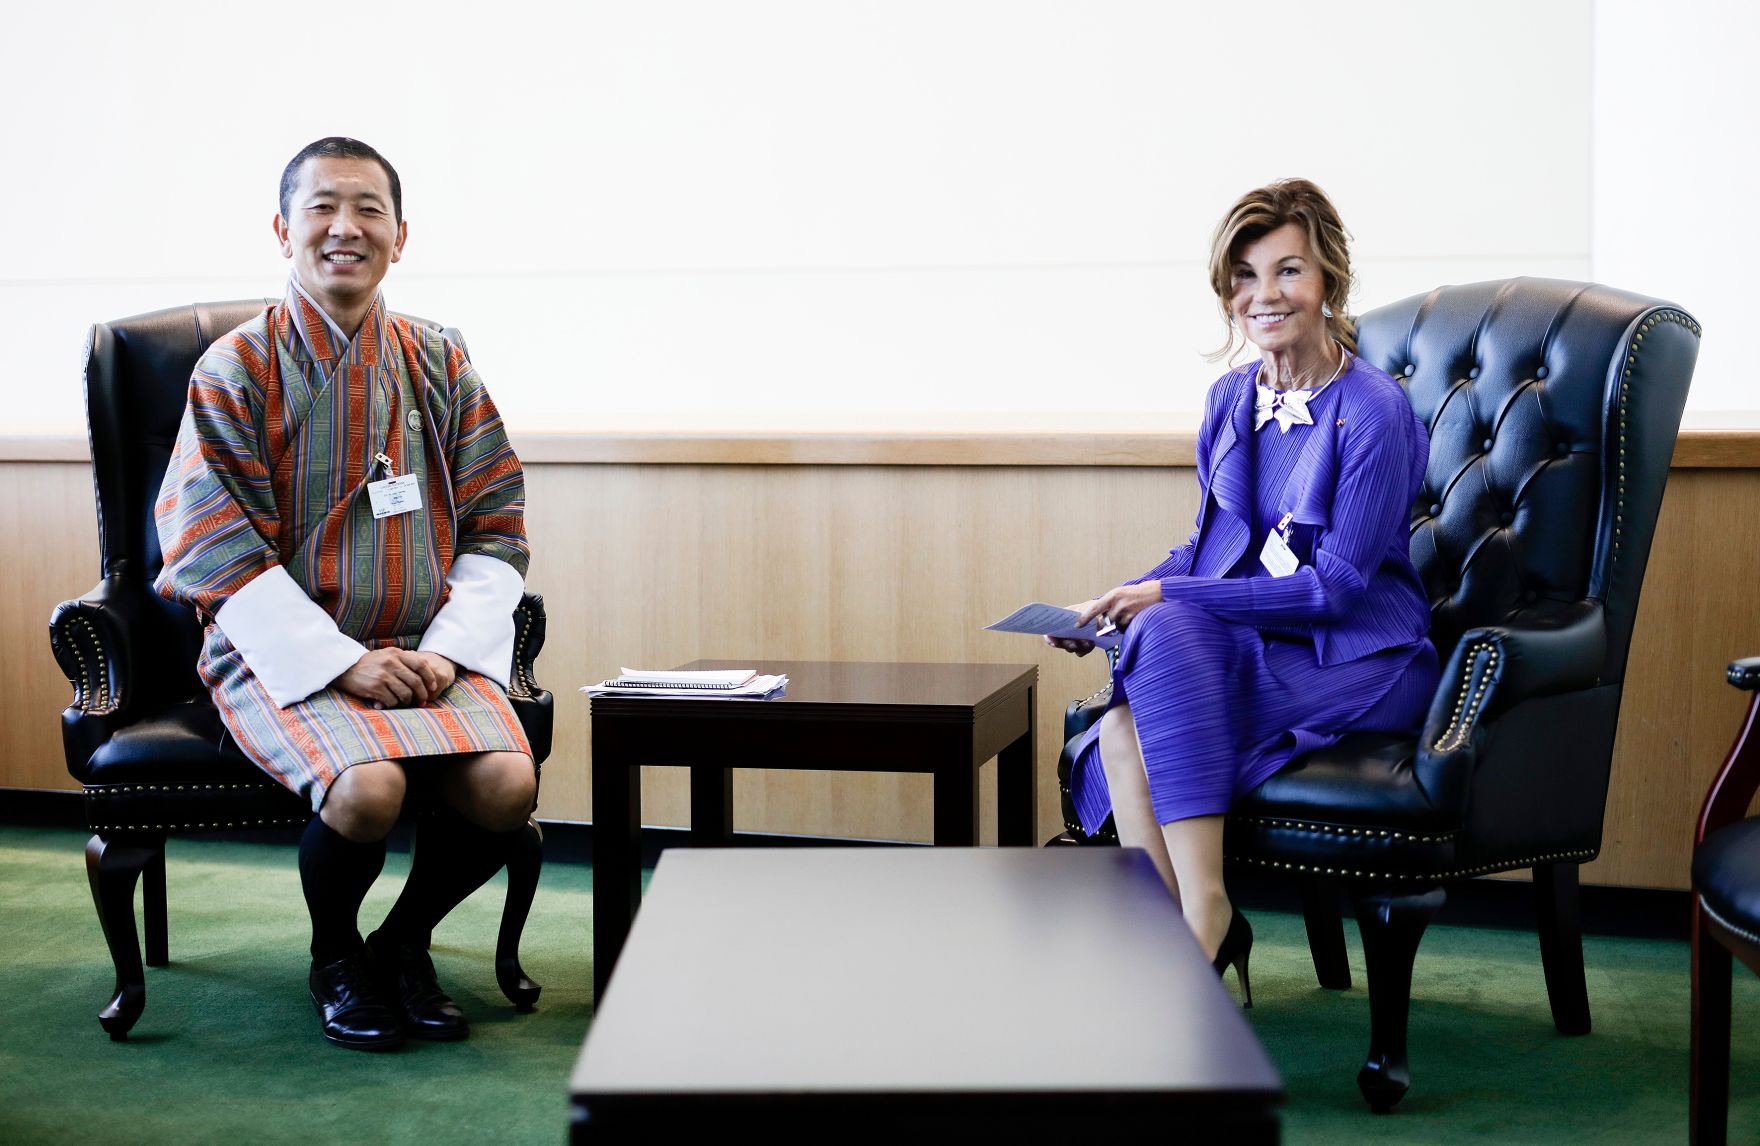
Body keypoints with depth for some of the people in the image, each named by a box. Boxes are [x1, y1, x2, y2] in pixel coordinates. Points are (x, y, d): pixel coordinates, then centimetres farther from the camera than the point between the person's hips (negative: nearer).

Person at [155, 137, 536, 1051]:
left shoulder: (439, 367, 10)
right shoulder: (234, 371, -2)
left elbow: (495, 528, 9)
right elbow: (220, 554, -8)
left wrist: (446, 649, -8)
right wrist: (345, 663, -17)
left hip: (430, 654, 3)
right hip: (288, 654, -3)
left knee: (507, 785, -24)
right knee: (368, 787, -32)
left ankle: (406, 939, 7)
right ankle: (334, 957, 3)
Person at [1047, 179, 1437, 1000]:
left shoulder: (1374, 414, -12)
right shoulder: (1230, 400, 9)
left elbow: (1336, 586, -16)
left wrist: (1165, 597, -18)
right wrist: (1116, 603, -1)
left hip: (1359, 663, -5)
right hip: (1248, 648, 6)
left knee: (1167, 637, -31)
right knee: (1122, 737, -26)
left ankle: (1203, 915, -25)